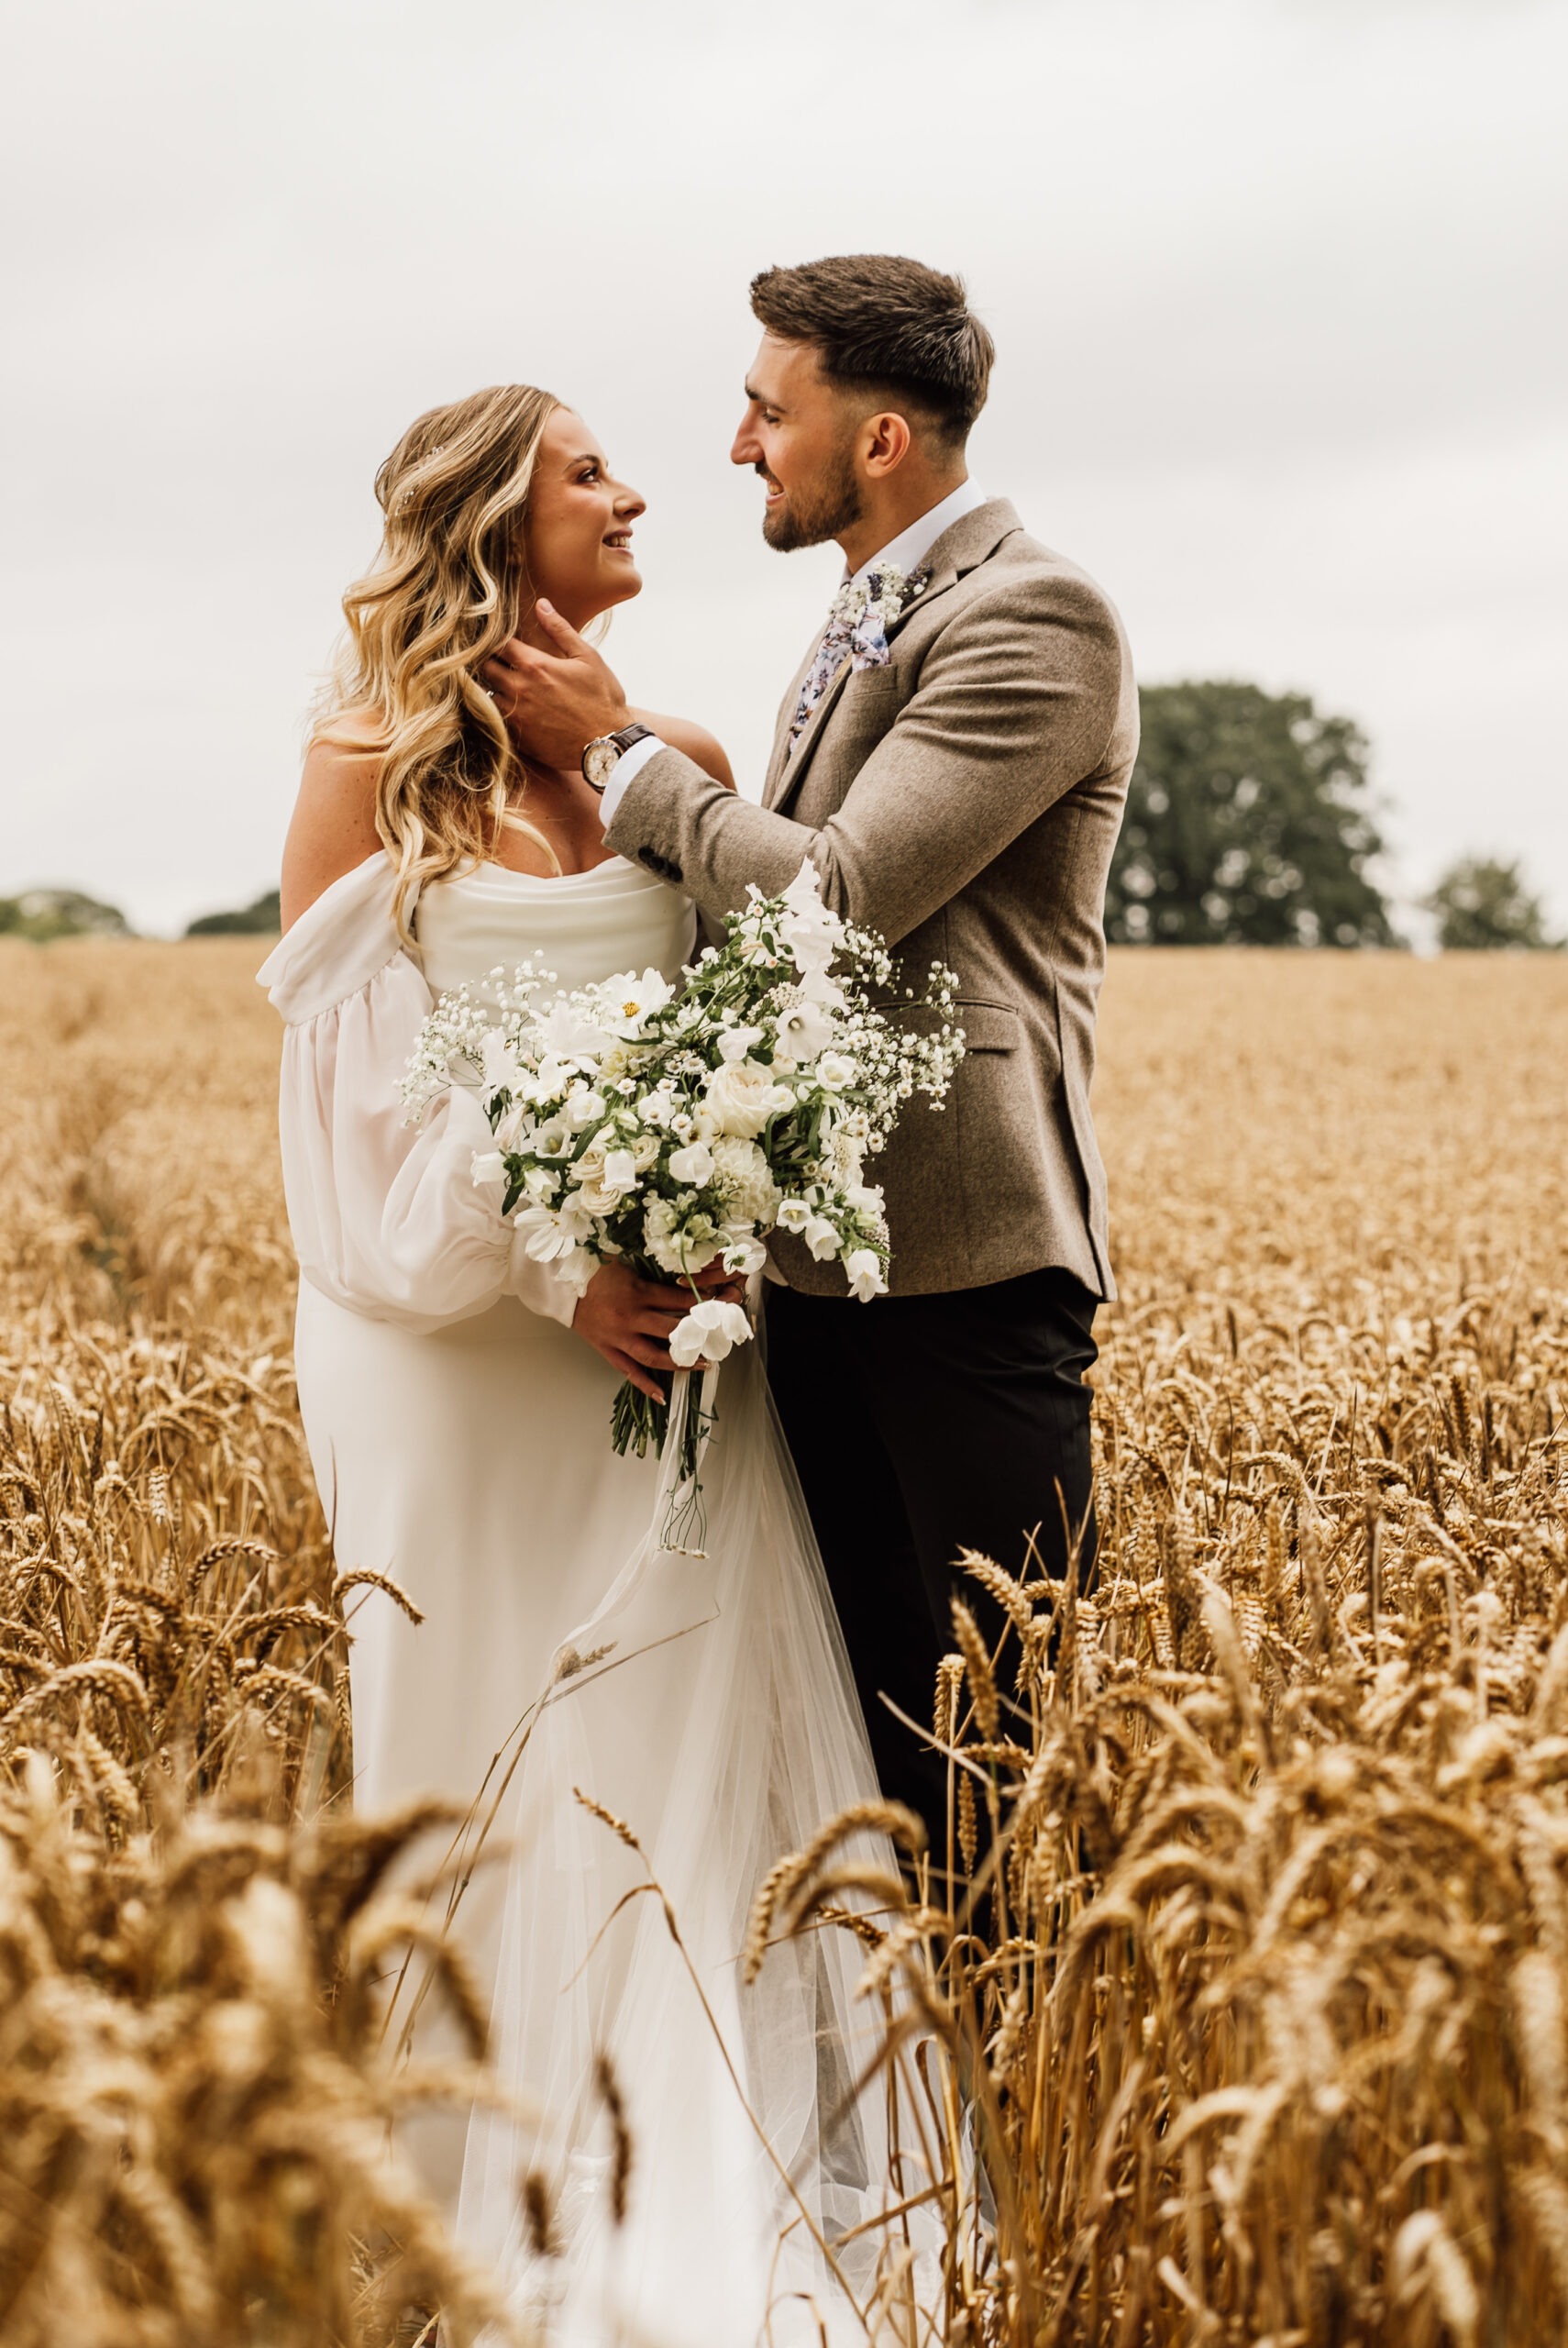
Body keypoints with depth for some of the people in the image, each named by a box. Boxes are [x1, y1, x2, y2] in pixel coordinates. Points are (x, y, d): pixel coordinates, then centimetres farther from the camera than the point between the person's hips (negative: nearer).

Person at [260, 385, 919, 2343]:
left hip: (675, 1338, 3)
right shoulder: (373, 766, -2)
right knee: (486, 1769, 3)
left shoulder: (683, 769, 9)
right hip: (465, 1346, -3)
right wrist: (545, 1270, -16)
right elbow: (352, 1075, -6)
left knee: (692, 1758, 2)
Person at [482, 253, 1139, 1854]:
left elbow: (843, 899, -21)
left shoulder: (1031, 617, -12)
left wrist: (621, 749, -9)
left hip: (967, 1251, -9)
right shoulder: (867, 622, 18)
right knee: (871, 1690, 14)